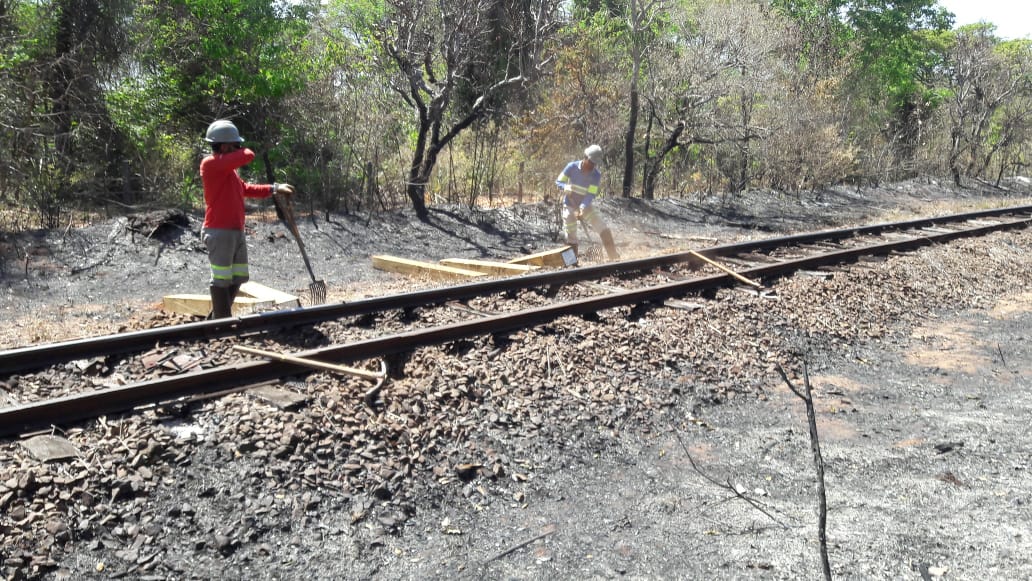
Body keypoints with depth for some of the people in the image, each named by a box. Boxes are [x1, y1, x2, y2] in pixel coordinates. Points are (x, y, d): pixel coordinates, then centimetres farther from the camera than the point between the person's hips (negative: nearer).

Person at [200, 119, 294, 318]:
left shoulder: (228, 169, 17)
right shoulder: (211, 164, -15)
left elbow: (246, 188, 27)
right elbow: (248, 156, -21)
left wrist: (274, 188, 24)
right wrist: (241, 151, 1)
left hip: (236, 231, 10)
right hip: (220, 233, -10)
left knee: (238, 277, 16)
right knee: (222, 279, -3)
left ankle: (218, 316, 27)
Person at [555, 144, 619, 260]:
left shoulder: (596, 175, -16)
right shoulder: (572, 167, -16)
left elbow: (590, 195, -22)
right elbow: (558, 182, -10)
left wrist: (582, 209, -37)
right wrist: (566, 187, -33)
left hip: (586, 206, 1)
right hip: (570, 206, -1)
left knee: (604, 231, -7)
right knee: (571, 237, 2)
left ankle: (615, 258, 2)